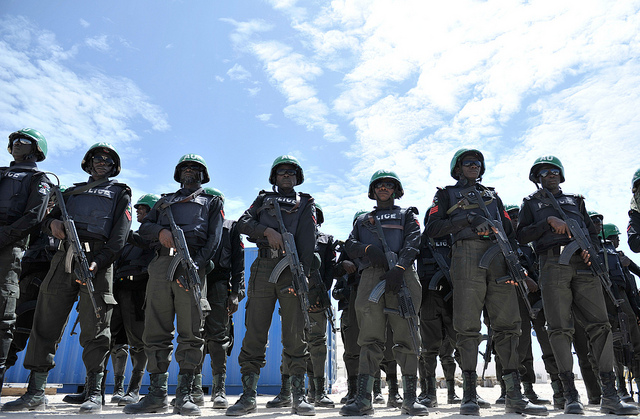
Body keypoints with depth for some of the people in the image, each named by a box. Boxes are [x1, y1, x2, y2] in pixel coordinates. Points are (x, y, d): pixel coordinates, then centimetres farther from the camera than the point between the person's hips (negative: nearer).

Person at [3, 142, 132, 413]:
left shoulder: (119, 193, 15)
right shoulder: (73, 191, 28)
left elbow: (120, 234, 1)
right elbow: (47, 220, 23)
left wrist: (98, 262, -15)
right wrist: (52, 223, -4)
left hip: (97, 259, -4)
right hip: (65, 257, 4)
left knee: (94, 328, -6)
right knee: (46, 322, 1)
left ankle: (94, 393, -1)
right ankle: (35, 394, 8)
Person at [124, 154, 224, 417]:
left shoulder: (212, 202, 20)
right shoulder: (165, 201, 31)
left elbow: (214, 238, 5)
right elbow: (144, 227, 19)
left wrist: (195, 265, -11)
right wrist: (160, 231, -6)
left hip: (192, 263, -3)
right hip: (161, 264, 3)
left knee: (191, 332, -8)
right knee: (156, 331, 0)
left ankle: (184, 395, -3)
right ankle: (157, 395, 8)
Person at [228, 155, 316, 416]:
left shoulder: (305, 203, 18)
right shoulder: (263, 199, 24)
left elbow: (308, 239, 4)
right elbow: (243, 223, 8)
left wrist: (302, 273, -10)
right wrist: (267, 230, -11)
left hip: (292, 268, -1)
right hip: (263, 267, 1)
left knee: (295, 334, -2)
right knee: (255, 332, -1)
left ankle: (298, 396, 5)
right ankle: (248, 397, 6)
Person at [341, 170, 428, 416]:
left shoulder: (407, 216, 24)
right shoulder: (363, 220, 31)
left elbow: (412, 243, 5)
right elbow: (349, 245, 17)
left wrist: (398, 268, -14)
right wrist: (367, 248, -6)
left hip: (401, 275, -1)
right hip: (371, 275, 1)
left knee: (406, 335, -6)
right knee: (370, 337, -6)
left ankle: (410, 399, -1)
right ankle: (363, 400, -8)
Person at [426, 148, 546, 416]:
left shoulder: (492, 195, 30)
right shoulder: (446, 195, 18)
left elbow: (509, 231, 22)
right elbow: (432, 229, 3)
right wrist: (467, 218, -10)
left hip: (498, 258, 4)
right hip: (467, 255, -4)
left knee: (507, 324, -1)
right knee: (468, 326, -8)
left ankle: (514, 396, 3)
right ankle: (469, 396, -4)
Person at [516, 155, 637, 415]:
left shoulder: (575, 201, 29)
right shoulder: (531, 203, 19)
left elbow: (593, 232, 23)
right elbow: (522, 235, 5)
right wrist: (549, 221, -8)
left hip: (583, 263, 3)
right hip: (553, 264, -3)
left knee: (600, 324, -6)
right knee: (560, 328, -7)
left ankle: (609, 396, -2)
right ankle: (570, 395, -3)